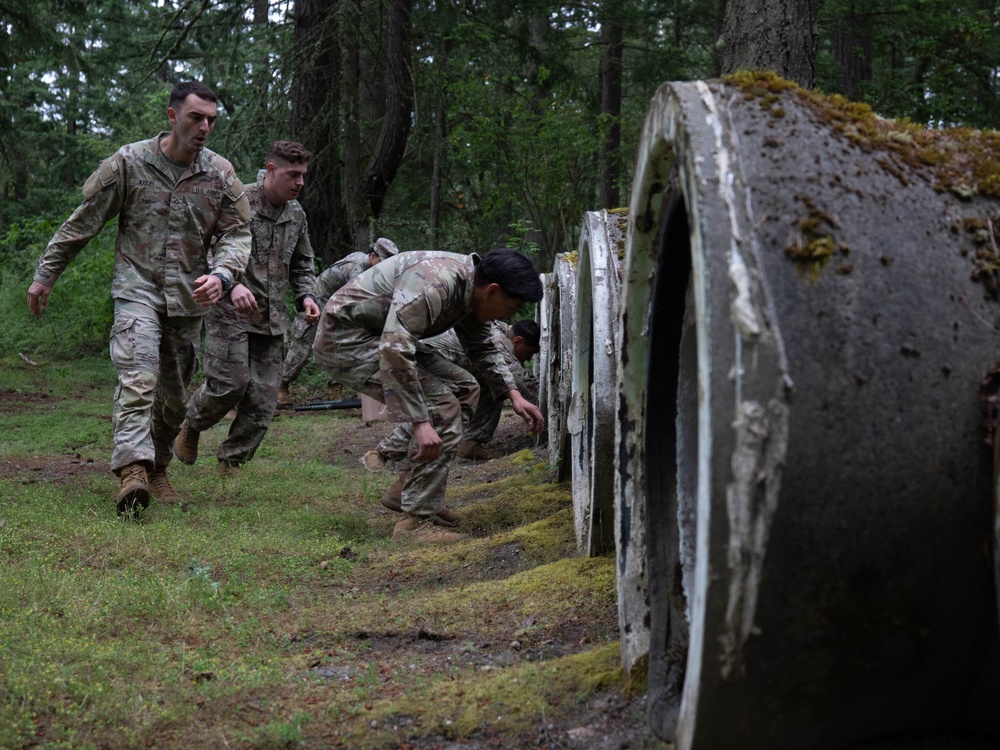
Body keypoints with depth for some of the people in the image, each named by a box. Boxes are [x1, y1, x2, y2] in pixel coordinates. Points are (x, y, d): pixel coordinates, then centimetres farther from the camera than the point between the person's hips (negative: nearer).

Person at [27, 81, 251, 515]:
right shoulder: (130, 163, -4)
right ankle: (133, 470, -31)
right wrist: (45, 275, 5)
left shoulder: (220, 174, 3)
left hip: (188, 298, 3)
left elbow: (237, 232, 2)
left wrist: (222, 274, -19)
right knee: (138, 378, -22)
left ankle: (157, 467, 27)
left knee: (175, 394, 10)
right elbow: (83, 223, 2)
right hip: (137, 288, -3)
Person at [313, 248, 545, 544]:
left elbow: (482, 347, 19)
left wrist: (513, 394, 9)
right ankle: (415, 521, -15)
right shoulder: (434, 286, -30)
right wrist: (420, 423, -38)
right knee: (442, 407, -19)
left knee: (463, 389, 9)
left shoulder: (471, 288, 2)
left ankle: (407, 490, 12)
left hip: (384, 338, 10)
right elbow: (394, 352, -38)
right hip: (344, 339, -10)